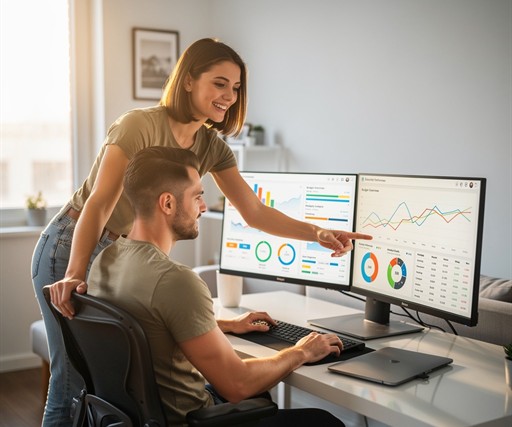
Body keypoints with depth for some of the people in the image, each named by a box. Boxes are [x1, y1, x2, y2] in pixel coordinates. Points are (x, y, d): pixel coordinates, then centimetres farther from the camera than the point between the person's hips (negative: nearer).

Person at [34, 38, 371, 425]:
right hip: (72, 249, -7)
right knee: (75, 384, -5)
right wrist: (74, 275, -36)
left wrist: (318, 233, -12)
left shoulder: (212, 146, 2)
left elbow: (255, 212, 0)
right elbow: (98, 204, -26)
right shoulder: (141, 126, -20)